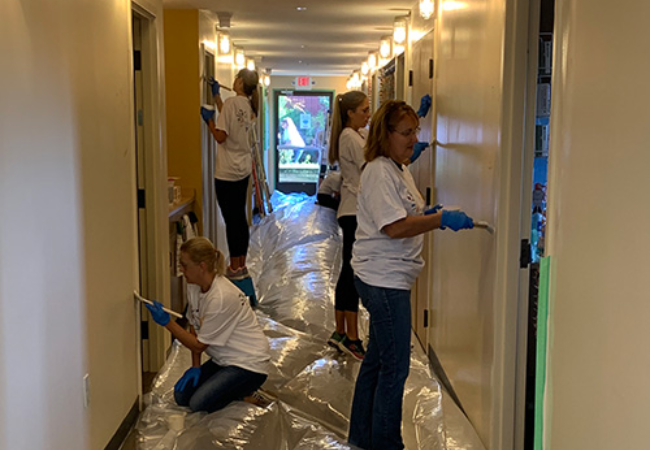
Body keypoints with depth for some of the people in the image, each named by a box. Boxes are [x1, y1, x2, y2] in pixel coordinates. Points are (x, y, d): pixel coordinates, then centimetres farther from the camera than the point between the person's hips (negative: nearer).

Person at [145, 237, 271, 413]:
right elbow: (194, 328, 8)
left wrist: (167, 322, -19)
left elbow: (199, 344, -20)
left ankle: (246, 394, 3)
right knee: (181, 395, -2)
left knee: (199, 404, -20)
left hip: (249, 364, -9)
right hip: (224, 359, 9)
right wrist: (195, 366, 1)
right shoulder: (194, 286, -3)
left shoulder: (221, 298, -30)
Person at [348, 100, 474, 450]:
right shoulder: (379, 172, -16)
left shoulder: (399, 170, 16)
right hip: (383, 280, -11)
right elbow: (394, 227, -24)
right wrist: (440, 219, -26)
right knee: (395, 367, -4)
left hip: (389, 279, 11)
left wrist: (427, 214, 5)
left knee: (377, 359, 19)